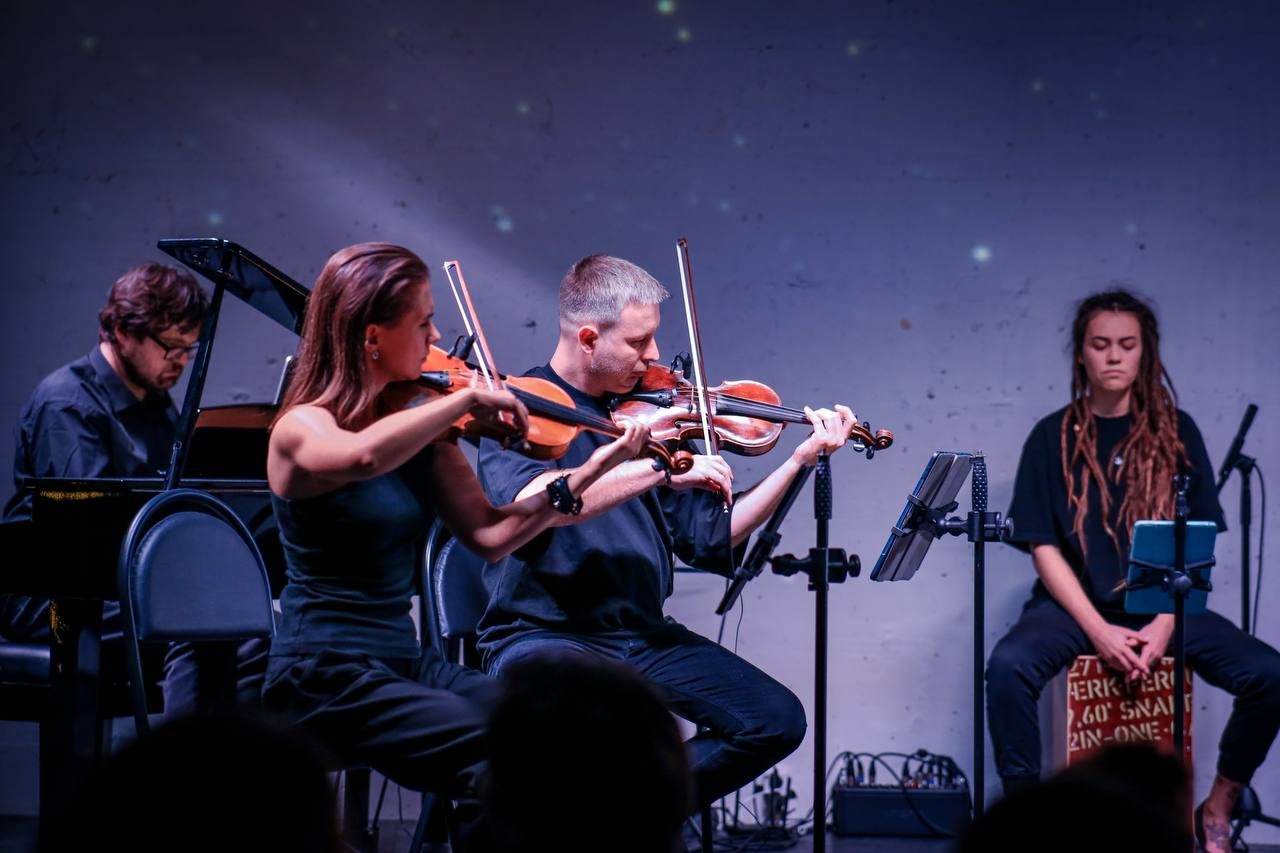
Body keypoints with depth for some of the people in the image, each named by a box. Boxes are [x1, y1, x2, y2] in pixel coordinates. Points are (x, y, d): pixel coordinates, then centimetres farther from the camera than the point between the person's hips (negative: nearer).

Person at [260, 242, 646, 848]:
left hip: (402, 662, 7)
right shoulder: (302, 429, -10)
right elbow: (363, 456, -35)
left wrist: (590, 471, -2)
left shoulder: (416, 430, 10)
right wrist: (467, 399, -26)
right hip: (322, 678, -7)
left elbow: (489, 535, 5)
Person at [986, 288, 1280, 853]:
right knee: (1008, 667, -33)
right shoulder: (1053, 437, 2)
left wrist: (1165, 625, -14)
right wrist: (1098, 630, -16)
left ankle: (1218, 807, 1)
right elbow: (1043, 547, -3)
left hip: (1162, 605, 1)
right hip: (1076, 605, -1)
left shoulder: (1175, 432, 5)